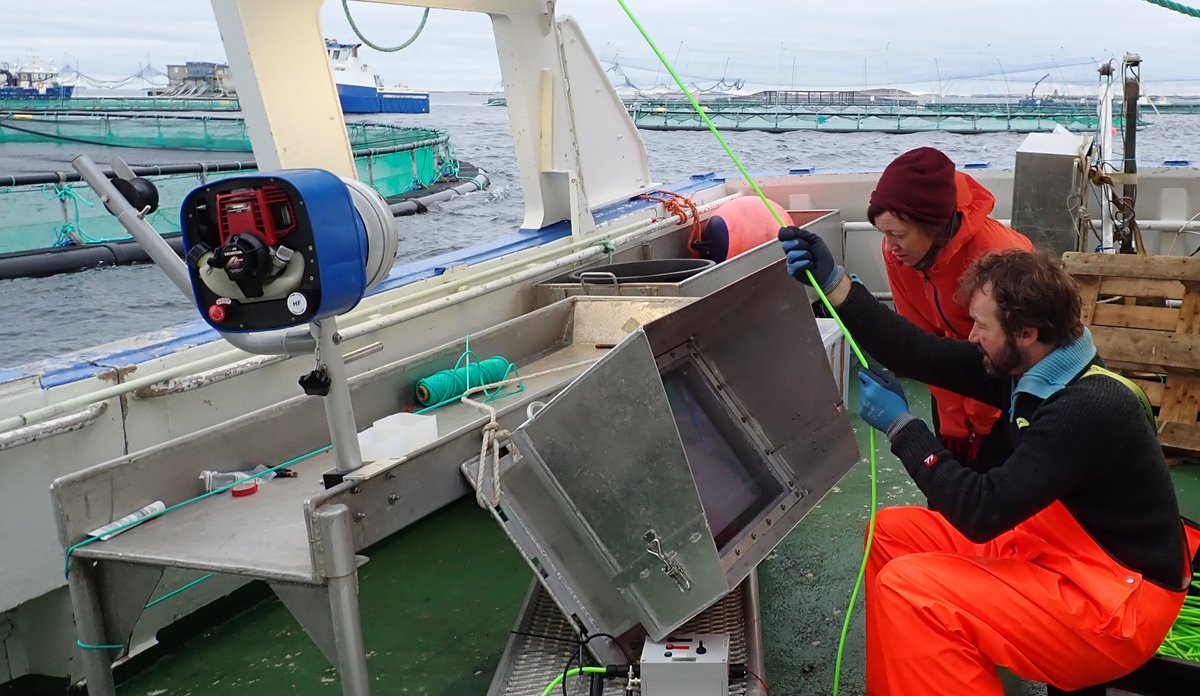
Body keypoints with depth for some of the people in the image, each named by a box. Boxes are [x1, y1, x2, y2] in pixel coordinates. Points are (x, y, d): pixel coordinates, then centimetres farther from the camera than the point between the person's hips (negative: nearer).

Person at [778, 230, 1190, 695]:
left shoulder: (1090, 409, -29)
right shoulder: (1028, 366, -3)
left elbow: (982, 511, -30)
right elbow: (923, 356, -4)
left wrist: (900, 426, -20)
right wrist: (833, 282, -10)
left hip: (1117, 603, -9)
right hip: (1050, 546, 9)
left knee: (907, 590, -22)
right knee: (891, 534, 7)